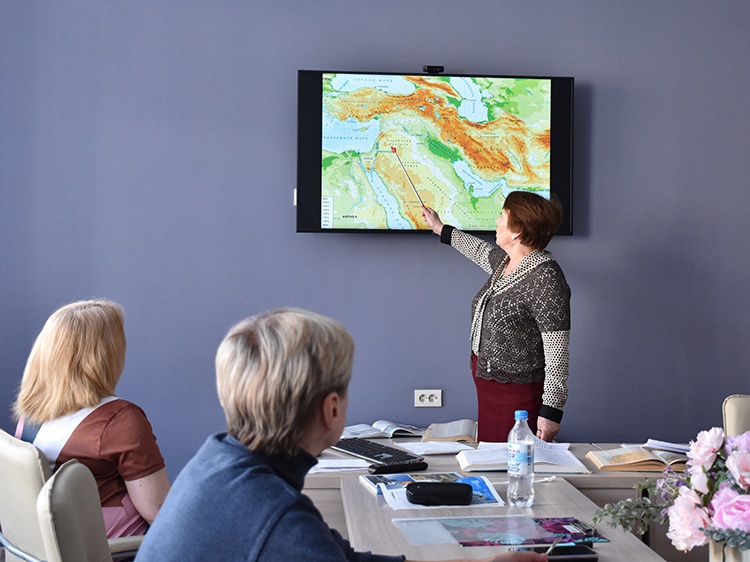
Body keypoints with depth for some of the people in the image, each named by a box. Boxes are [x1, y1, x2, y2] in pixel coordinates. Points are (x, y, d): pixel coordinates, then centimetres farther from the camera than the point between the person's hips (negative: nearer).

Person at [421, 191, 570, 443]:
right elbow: (482, 250, 33)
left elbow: (557, 352, -22)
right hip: (488, 385, 9)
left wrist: (551, 411, -23)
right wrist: (440, 229, 46)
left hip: (517, 394, -9)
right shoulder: (504, 261, 7)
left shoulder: (545, 278, -20)